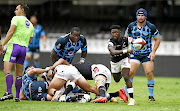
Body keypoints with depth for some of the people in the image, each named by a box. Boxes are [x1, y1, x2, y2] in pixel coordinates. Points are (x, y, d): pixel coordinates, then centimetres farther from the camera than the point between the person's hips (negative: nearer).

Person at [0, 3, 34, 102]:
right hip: (24, 48, 7)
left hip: (14, 45, -7)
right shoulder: (30, 25, 22)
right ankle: (17, 96, 8)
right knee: (19, 73, 10)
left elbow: (11, 32, -11)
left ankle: (9, 93, -28)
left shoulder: (16, 19, 1)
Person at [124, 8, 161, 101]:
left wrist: (153, 51, -9)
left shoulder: (151, 27, -7)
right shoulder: (131, 26, 0)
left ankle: (151, 95, 1)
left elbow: (157, 39, 1)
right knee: (130, 73, -9)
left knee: (149, 73, -12)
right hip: (135, 54, 2)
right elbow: (126, 36, 16)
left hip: (147, 54, -2)